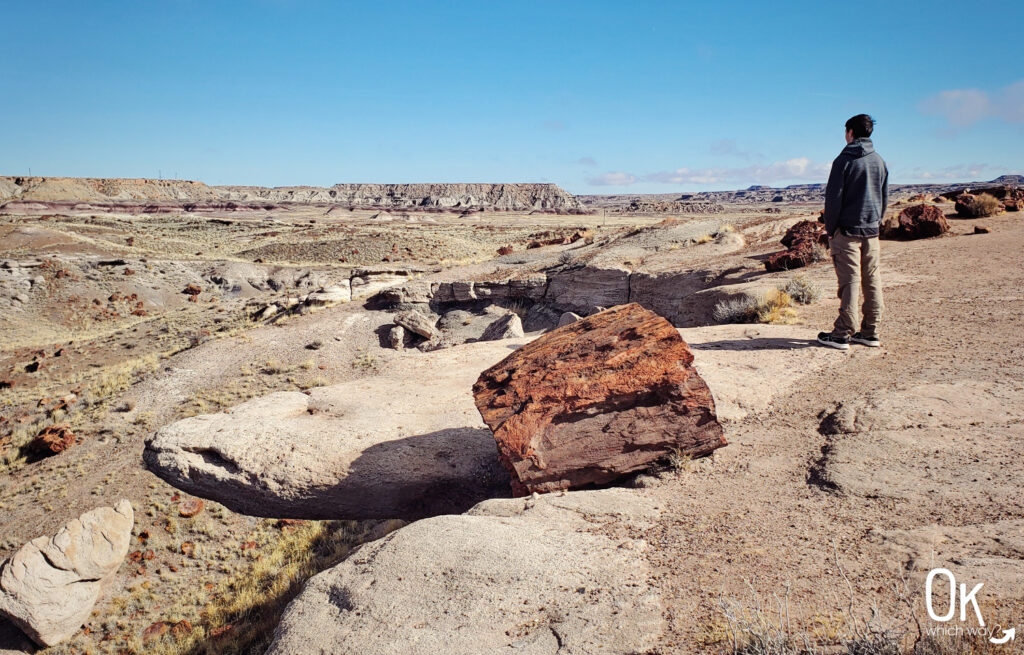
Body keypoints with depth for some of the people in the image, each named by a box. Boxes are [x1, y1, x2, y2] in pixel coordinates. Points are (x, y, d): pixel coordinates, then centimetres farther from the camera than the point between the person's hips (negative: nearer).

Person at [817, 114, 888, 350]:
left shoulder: (844, 160, -7)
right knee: (872, 282, 7)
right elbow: (885, 197, 18)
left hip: (848, 230, -6)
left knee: (850, 282, -6)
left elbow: (834, 197, -9)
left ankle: (842, 334, -4)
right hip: (872, 231, 6)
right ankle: (870, 332, 13)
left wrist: (830, 229, -2)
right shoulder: (879, 161, 13)